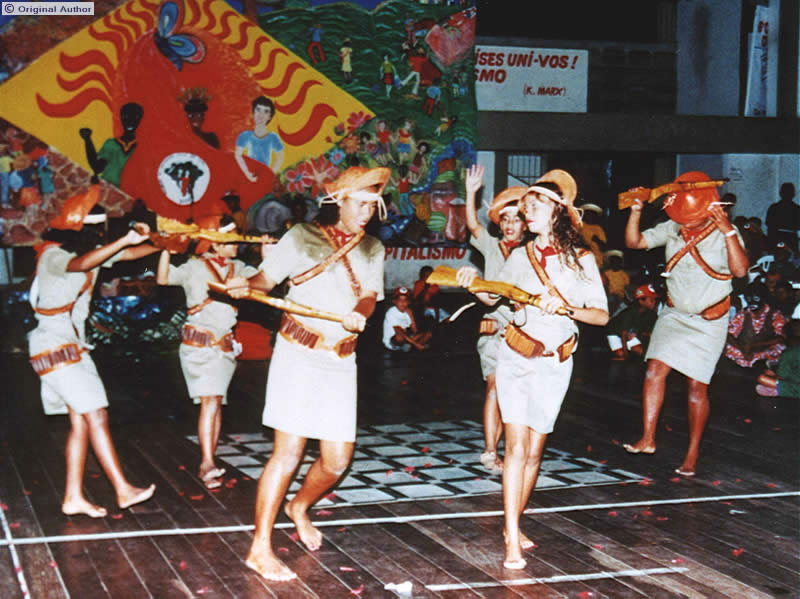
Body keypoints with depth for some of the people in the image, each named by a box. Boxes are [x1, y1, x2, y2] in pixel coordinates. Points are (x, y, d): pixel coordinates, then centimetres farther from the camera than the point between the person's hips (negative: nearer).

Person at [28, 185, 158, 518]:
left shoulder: (91, 251, 11)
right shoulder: (54, 256, -16)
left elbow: (132, 253, 12)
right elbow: (81, 264, -38)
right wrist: (125, 240, -47)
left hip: (73, 346, 9)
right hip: (56, 346, -9)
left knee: (80, 422, 5)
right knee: (96, 417, -10)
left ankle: (73, 497, 8)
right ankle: (123, 490, -8)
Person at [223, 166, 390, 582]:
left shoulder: (372, 249, 12)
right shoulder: (303, 236, -1)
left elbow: (370, 296, 0)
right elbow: (268, 277, -3)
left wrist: (359, 313, -23)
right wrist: (246, 284, -26)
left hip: (340, 361, 5)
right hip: (298, 355, -5)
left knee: (338, 458, 6)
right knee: (289, 451, -10)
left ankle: (299, 507, 37)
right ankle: (260, 549, -2)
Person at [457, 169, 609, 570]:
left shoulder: (580, 258, -3)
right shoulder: (522, 255, 2)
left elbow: (602, 315, -6)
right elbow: (493, 296, 15)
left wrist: (567, 309, -23)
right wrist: (473, 283, -5)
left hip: (555, 364, 0)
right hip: (516, 356, 0)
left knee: (534, 450, 7)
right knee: (517, 445, -8)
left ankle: (513, 524, 23)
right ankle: (512, 540, -7)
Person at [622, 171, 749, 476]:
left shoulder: (725, 232, -12)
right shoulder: (672, 229, -2)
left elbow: (740, 270, -26)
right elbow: (634, 242, -4)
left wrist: (728, 232, -34)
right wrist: (636, 210, -16)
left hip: (709, 320, -3)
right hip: (674, 314, 3)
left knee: (697, 386, 0)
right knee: (655, 368, -16)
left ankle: (692, 452, 14)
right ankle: (647, 438, -11)